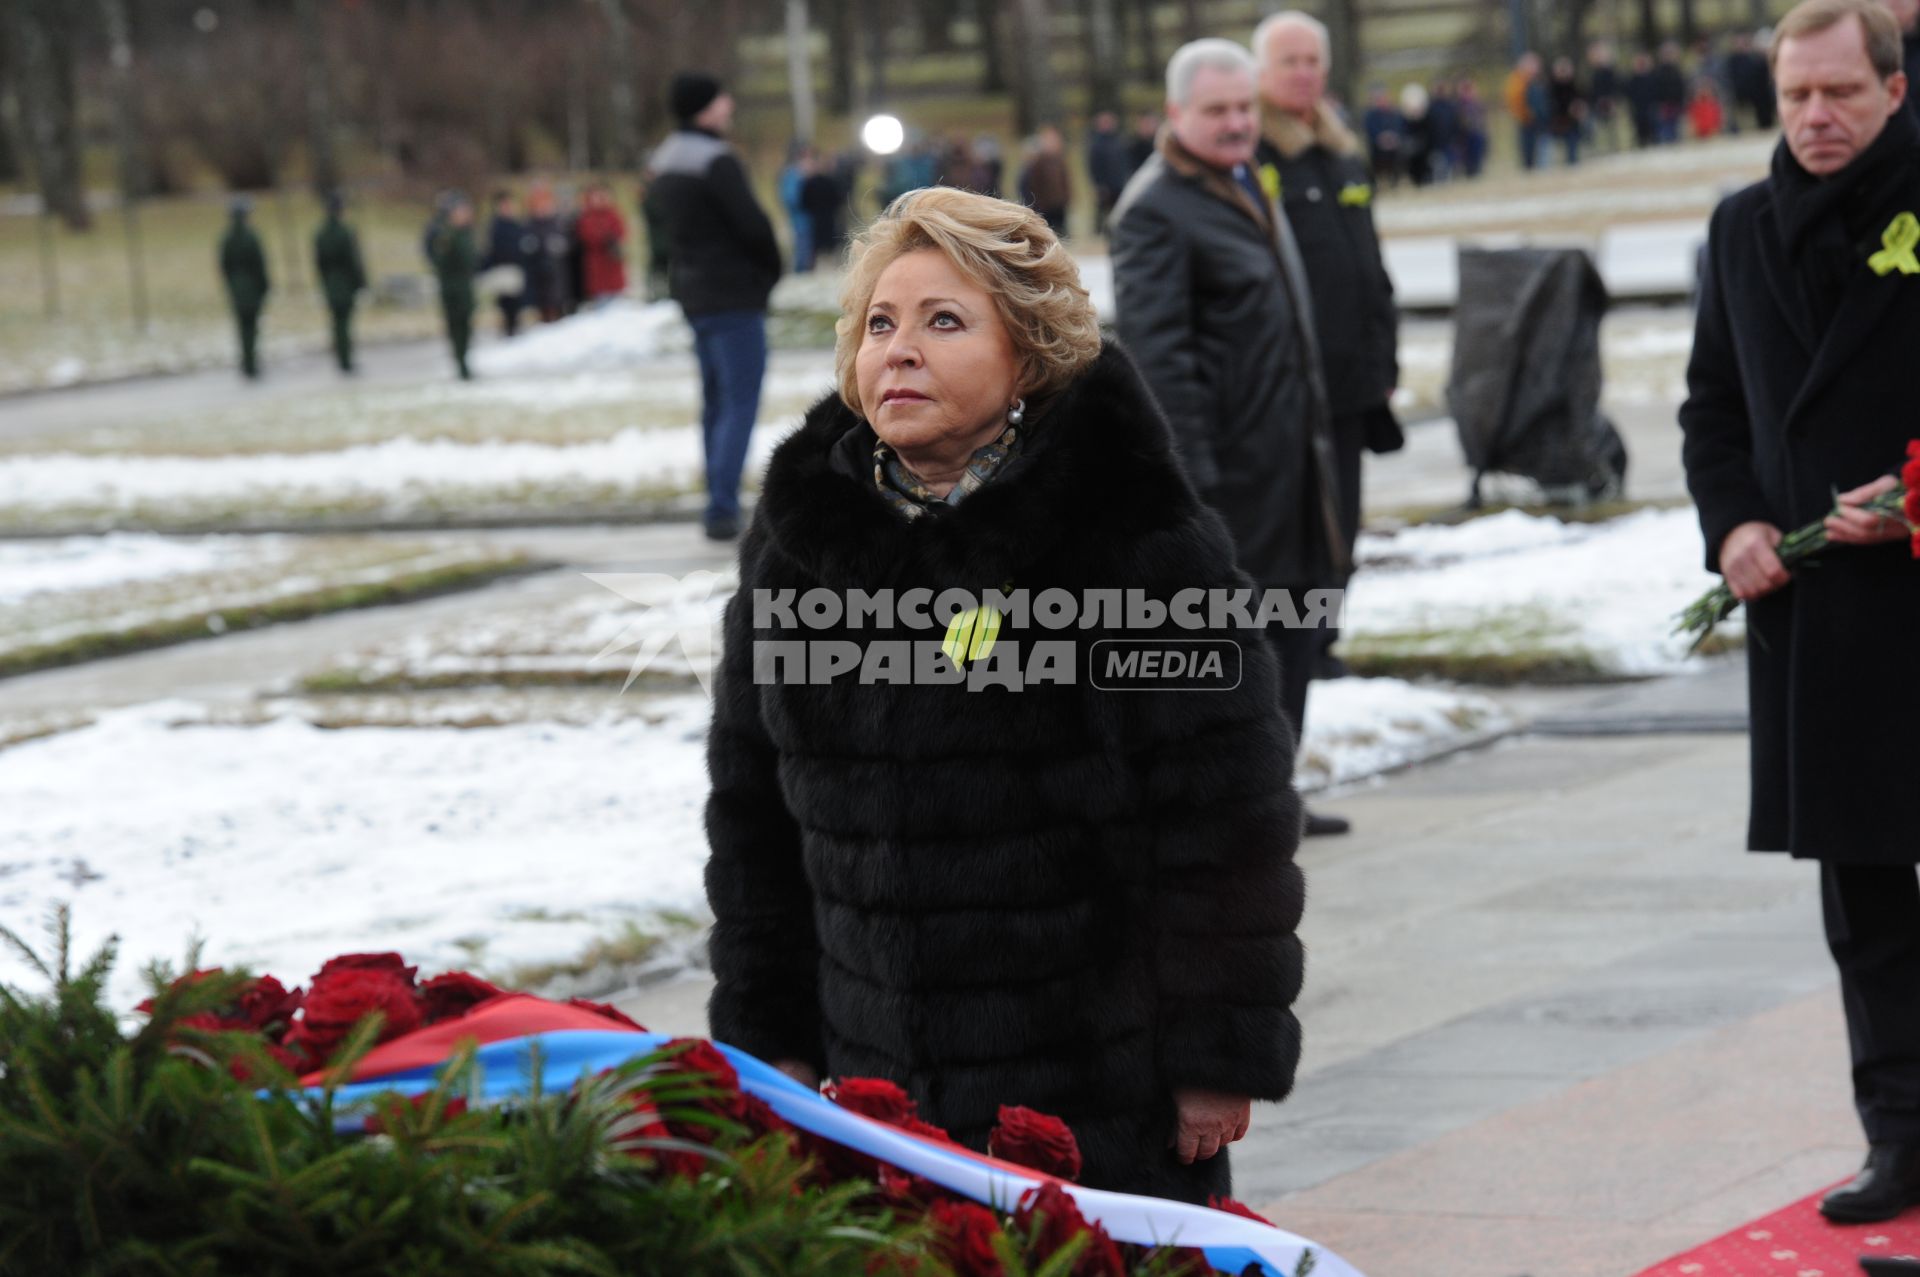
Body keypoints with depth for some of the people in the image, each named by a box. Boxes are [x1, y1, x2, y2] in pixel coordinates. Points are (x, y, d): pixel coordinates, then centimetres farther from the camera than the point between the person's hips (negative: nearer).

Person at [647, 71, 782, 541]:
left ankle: (720, 505, 16)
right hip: (734, 294, -9)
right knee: (740, 403, -8)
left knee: (716, 400, 15)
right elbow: (753, 224, -18)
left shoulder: (665, 164, 11)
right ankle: (722, 507, -16)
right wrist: (772, 268, 0)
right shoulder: (717, 162, -17)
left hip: (692, 291, 9)